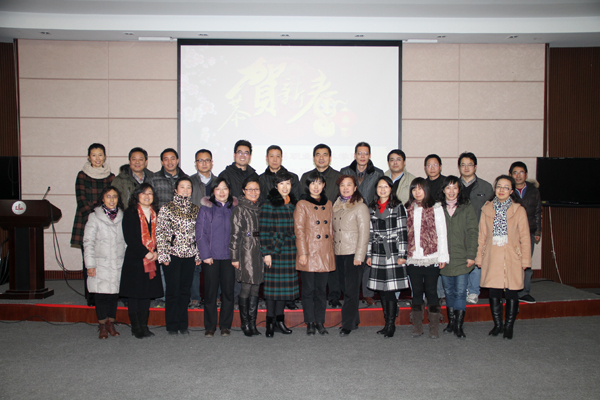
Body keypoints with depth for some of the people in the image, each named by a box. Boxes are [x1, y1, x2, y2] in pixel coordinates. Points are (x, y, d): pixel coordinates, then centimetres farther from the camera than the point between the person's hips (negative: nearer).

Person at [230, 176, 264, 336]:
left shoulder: (261, 208, 14)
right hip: (246, 253, -5)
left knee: (256, 289, 6)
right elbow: (235, 234, -5)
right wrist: (234, 257, -8)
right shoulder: (240, 209, -2)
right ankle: (245, 324, 8)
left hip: (260, 253, 5)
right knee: (246, 288, -4)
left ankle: (252, 324, 14)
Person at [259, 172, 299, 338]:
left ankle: (279, 319, 20)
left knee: (286, 285, 9)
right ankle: (270, 322, 10)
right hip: (275, 251, -5)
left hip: (291, 251, 5)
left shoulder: (294, 204, 11)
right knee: (273, 285, 0)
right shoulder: (269, 205, -5)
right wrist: (267, 252, -13)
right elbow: (264, 230, -8)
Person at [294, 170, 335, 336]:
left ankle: (320, 322, 17)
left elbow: (331, 228, 17)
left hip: (325, 254, 4)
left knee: (322, 289, 8)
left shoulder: (328, 204, 13)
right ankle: (310, 323, 12)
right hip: (309, 254, -4)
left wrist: (332, 251, 13)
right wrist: (302, 252, -11)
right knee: (308, 289, 2)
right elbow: (299, 230, -5)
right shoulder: (302, 204, -1)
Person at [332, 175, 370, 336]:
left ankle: (348, 324, 4)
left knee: (351, 290, -3)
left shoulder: (361, 207, -5)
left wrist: (359, 256, -13)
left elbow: (364, 233, -9)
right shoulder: (336, 206, 14)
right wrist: (333, 249, 10)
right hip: (339, 253, 6)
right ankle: (354, 321, 20)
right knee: (345, 288, 9)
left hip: (353, 254, -6)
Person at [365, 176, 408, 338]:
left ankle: (391, 325, 6)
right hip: (377, 255, 4)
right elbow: (370, 233, 13)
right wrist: (369, 254, 11)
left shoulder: (398, 207, 1)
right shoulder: (371, 209, 13)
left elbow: (402, 232, -3)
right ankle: (387, 324, 16)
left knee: (390, 291, -6)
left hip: (393, 254, -4)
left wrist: (402, 255, -7)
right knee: (381, 291, 6)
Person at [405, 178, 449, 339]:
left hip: (431, 258, -3)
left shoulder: (436, 208, 1)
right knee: (417, 292, 8)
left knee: (431, 291, 2)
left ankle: (434, 328, 11)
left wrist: (443, 256, -3)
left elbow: (441, 233, 0)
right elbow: (405, 233, 8)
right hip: (413, 258, 3)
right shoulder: (408, 209, 10)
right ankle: (417, 327, 17)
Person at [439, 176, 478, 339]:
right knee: (449, 291, 11)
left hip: (461, 258, -2)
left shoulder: (467, 208, 2)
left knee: (460, 291, -3)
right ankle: (451, 322, 21)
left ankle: (459, 326, 4)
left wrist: (471, 255, -7)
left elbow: (472, 232, 0)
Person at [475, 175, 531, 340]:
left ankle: (509, 326, 17)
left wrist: (525, 260, -2)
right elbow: (482, 236, 9)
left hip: (512, 259, -1)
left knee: (511, 294, 3)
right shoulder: (487, 209, 6)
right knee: (494, 293, 6)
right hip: (492, 259, 2)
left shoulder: (519, 210, 1)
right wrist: (479, 258, 8)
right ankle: (497, 324, 21)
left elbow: (525, 238, 3)